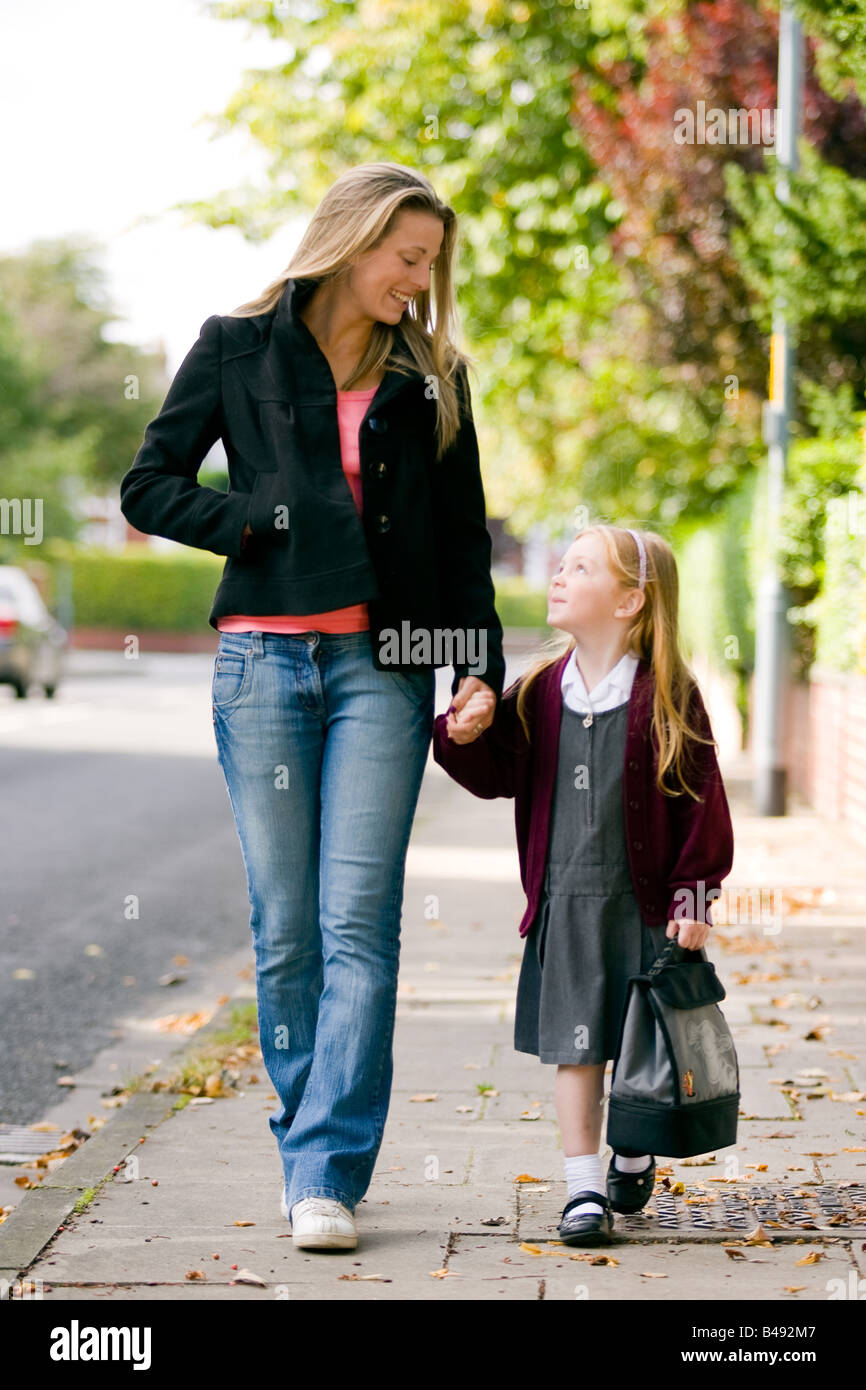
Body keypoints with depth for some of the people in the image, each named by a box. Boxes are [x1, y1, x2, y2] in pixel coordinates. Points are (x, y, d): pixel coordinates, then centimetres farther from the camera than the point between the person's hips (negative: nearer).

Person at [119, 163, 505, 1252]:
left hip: (381, 668, 1)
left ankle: (326, 1174, -10)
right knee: (284, 928, 3)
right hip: (264, 661, -1)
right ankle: (306, 1144, 15)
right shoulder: (240, 348, 6)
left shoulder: (430, 376, 12)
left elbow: (462, 538, 14)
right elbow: (148, 487, 6)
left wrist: (479, 665, 3)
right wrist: (266, 522, -7)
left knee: (358, 922, -9)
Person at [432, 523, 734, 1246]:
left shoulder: (667, 696, -9)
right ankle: (584, 1189, 6)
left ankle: (635, 1157, 34)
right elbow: (500, 775, 10)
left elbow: (701, 799, -6)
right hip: (564, 903, 2)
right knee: (575, 1044, 0)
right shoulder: (540, 691, 3)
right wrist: (466, 736, -10)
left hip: (643, 902, -2)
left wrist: (694, 895, -8)